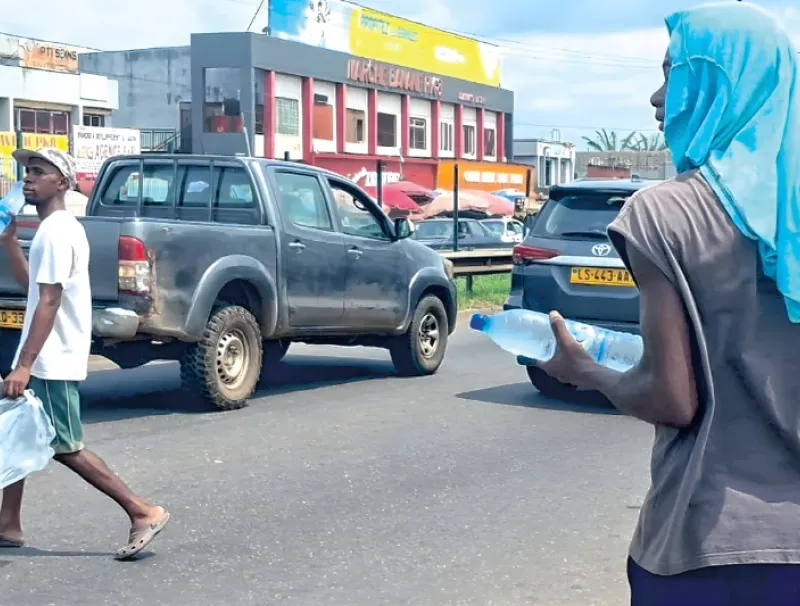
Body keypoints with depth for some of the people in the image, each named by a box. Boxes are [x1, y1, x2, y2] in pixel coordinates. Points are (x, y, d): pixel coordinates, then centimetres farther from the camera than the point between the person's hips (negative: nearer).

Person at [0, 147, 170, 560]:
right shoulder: (51, 229, 14)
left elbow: (48, 302, -24)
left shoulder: (57, 232, -17)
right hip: (45, 359, 10)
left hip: (52, 362, -10)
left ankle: (144, 512, -4)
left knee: (66, 448, -6)